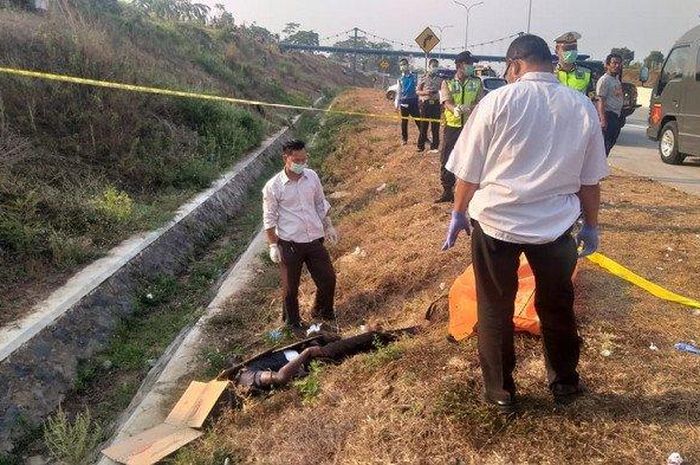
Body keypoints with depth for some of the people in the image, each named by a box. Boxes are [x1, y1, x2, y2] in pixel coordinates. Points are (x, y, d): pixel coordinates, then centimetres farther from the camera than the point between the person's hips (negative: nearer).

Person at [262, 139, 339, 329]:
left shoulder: (312, 176, -1)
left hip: (315, 240, 4)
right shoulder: (273, 187, -13)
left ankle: (323, 311, 38)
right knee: (291, 287, 10)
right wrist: (273, 246, -7)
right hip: (290, 244, -4)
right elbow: (269, 219, -7)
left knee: (328, 278, 11)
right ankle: (292, 324, 32)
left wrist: (328, 227, 16)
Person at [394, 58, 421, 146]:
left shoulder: (414, 77, 0)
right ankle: (404, 138, 19)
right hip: (404, 102, 2)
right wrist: (397, 103, 3)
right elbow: (398, 92, 9)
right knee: (404, 121, 8)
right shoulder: (400, 79, 6)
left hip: (413, 101, -2)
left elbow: (418, 88, 3)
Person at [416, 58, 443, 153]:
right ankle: (421, 146, 11)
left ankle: (434, 146, 11)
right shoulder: (423, 78, 1)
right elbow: (417, 91, 1)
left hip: (436, 103, 2)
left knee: (435, 125, 3)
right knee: (424, 125, 2)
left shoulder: (439, 78, 8)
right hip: (425, 103, -2)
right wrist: (426, 92, -15)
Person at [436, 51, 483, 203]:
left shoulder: (477, 82, 6)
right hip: (452, 126, 0)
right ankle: (447, 191, 16)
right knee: (447, 159, 3)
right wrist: (456, 109, -35)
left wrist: (466, 108, -25)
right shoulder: (447, 83, 3)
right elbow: (447, 103, -11)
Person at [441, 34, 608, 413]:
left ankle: (501, 391, 24)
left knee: (495, 310, 12)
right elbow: (590, 179, 8)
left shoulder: (498, 100, -6)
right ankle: (564, 382, 38)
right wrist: (591, 226, 19)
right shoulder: (583, 106, 3)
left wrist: (458, 214, 10)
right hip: (556, 224, 3)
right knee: (557, 305, 20)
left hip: (496, 221, -3)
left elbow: (469, 171, -4)